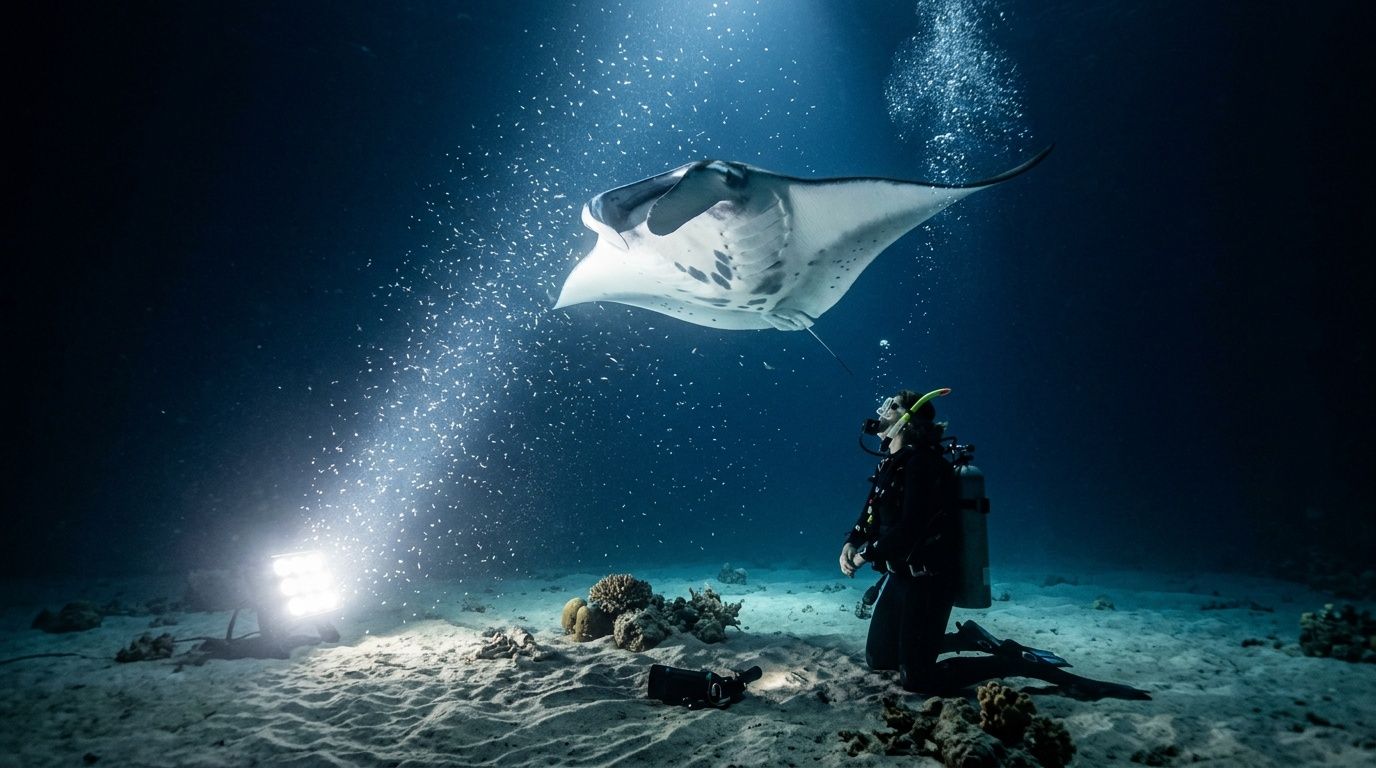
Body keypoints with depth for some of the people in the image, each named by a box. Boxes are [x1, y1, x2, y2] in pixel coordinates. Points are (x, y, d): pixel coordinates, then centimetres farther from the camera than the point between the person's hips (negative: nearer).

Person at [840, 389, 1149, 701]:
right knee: (877, 659, 17)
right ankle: (964, 638, 23)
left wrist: (868, 553, -16)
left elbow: (909, 528, -28)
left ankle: (1019, 661, -6)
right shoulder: (889, 464, 11)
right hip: (900, 576, 10)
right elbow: (869, 518, 15)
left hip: (926, 580, -10)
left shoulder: (921, 462, -19)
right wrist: (850, 544, -6)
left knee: (916, 678, -12)